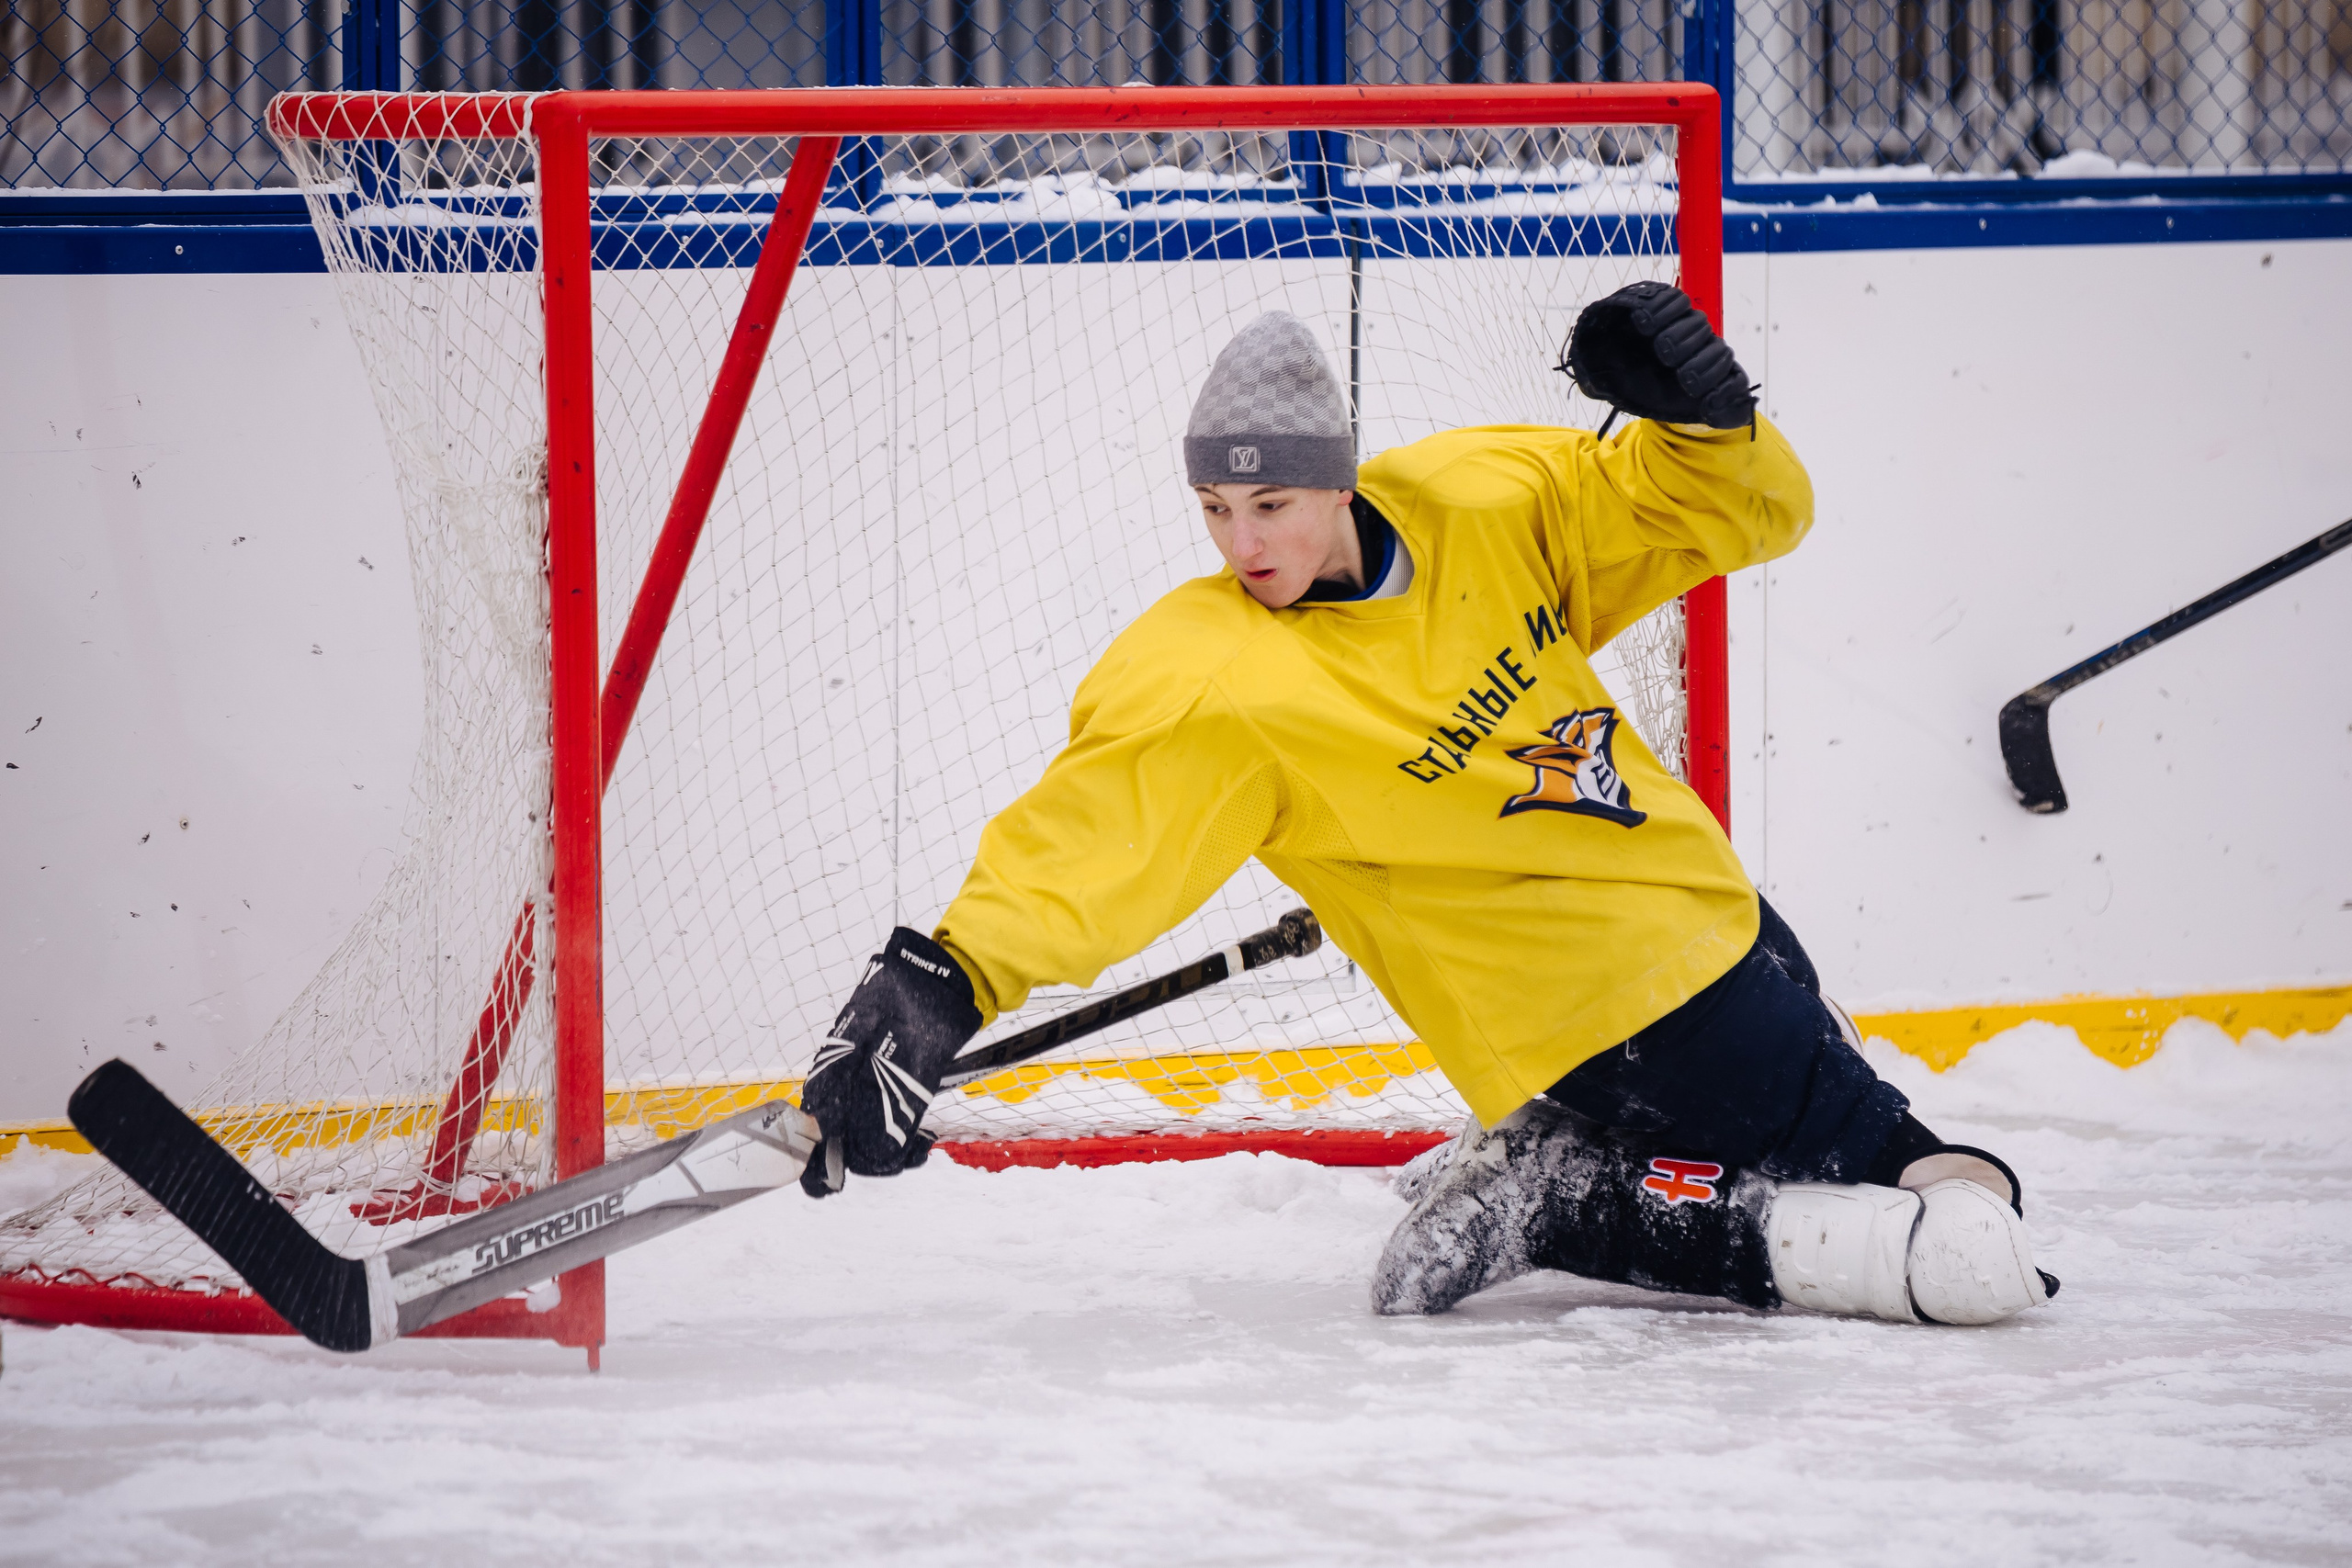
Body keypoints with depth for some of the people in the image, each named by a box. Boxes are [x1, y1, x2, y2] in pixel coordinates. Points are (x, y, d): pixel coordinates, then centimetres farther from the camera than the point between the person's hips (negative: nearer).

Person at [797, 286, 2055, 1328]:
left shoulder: (1487, 503, -4)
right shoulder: (1210, 686, -19)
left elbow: (1747, 515, 0)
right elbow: (1091, 839, -27)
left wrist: (1699, 414, -21)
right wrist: (942, 986, -42)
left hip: (1706, 912, 7)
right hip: (1608, 1019, -7)